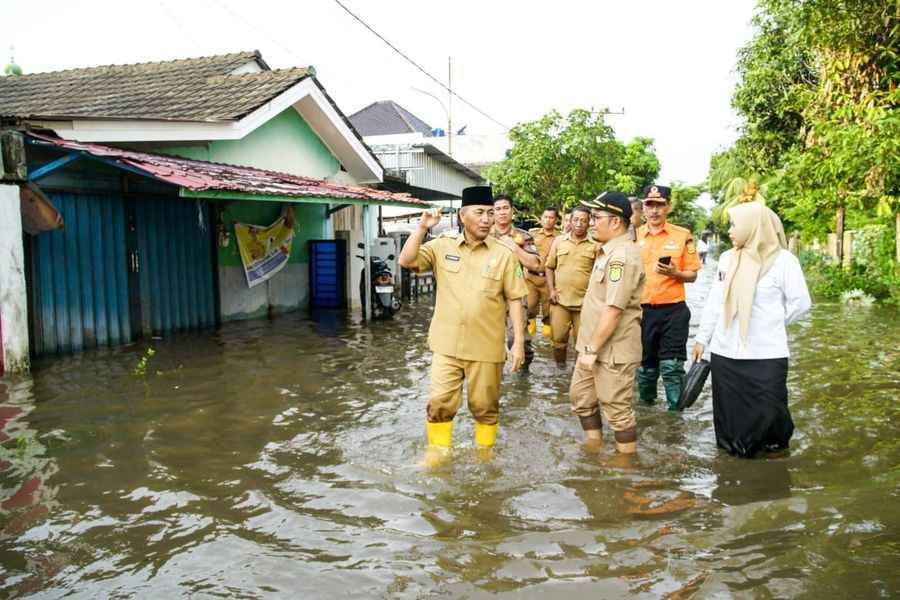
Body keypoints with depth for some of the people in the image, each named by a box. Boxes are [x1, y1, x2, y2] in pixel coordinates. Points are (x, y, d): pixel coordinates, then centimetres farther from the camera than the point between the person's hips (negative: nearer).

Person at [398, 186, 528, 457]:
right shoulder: (442, 246, 2)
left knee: (485, 408, 12)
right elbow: (407, 261, -7)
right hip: (447, 345, 1)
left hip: (486, 347, -1)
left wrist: (519, 340, -6)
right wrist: (422, 228, -15)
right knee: (439, 404, 4)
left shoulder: (504, 254, -2)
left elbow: (514, 300, -1)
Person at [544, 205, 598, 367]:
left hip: (584, 301, -2)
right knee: (557, 337, 5)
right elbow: (549, 267, 12)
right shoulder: (559, 241, 7)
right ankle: (559, 367, 23)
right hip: (560, 299, 2)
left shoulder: (595, 245, -1)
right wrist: (551, 290, 2)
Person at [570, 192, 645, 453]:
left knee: (617, 409, 4)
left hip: (612, 350, -10)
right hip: (593, 345, 10)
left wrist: (593, 349, -21)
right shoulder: (610, 251, 12)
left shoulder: (623, 256, -21)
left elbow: (613, 311, -25)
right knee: (581, 397, 19)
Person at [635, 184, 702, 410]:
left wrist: (674, 273, -20)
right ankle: (646, 404, 33)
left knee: (672, 366, -2)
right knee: (645, 364, 15)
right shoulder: (634, 236, 4)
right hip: (642, 310, 2)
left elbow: (692, 275, 1)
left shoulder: (683, 235, -1)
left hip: (673, 310, -2)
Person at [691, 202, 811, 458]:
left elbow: (801, 302, -2)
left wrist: (771, 324, 5)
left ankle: (774, 443, 32)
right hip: (724, 352, 4)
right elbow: (714, 303, 9)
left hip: (766, 354, -4)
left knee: (767, 411, 4)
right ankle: (734, 448, 29)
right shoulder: (727, 258, 6)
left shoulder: (783, 260, -7)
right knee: (730, 412, 11)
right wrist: (702, 339, 9)